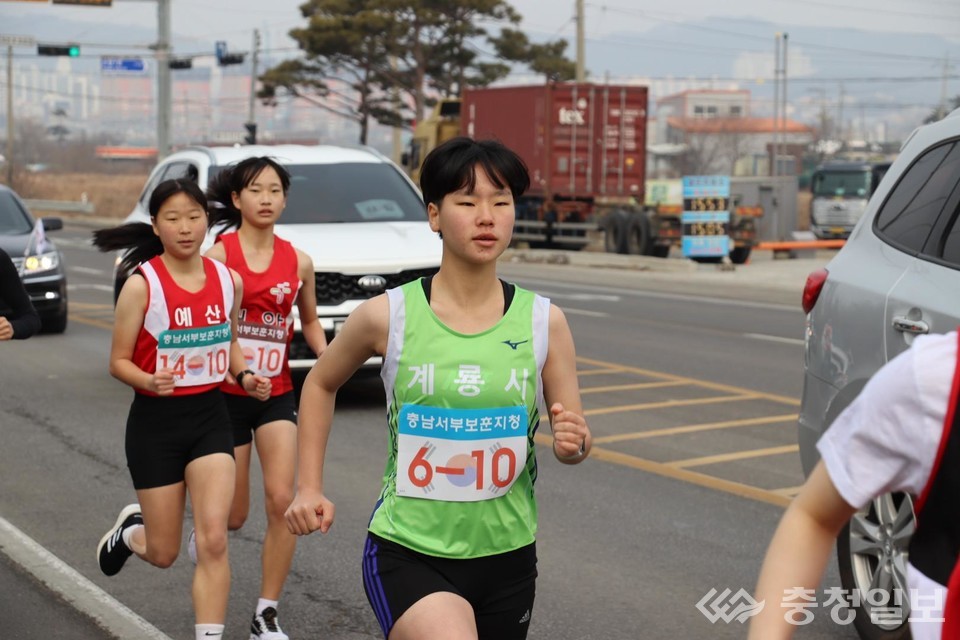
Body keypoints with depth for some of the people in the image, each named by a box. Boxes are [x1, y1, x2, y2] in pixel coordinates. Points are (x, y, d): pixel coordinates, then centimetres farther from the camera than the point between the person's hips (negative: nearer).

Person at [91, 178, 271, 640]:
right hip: (155, 421, -2)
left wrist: (244, 376, -3)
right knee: (163, 554, 9)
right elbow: (119, 362, -8)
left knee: (213, 540, -12)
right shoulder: (142, 285, -13)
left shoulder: (228, 280, 0)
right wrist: (148, 381, -29)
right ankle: (130, 529, 45)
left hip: (210, 416, 3)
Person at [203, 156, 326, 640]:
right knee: (233, 517, 7)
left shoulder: (298, 261, 2)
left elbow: (309, 320, 17)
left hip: (277, 395, 2)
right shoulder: (218, 256, -8)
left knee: (282, 499, -13)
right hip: (226, 394, -2)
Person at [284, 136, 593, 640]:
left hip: (507, 558, 3)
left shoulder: (544, 321, -5)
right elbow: (320, 384, 11)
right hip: (406, 550, -3)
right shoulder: (387, 316, -9)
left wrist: (573, 443, -19)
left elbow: (574, 441, 4)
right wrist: (309, 487, 6)